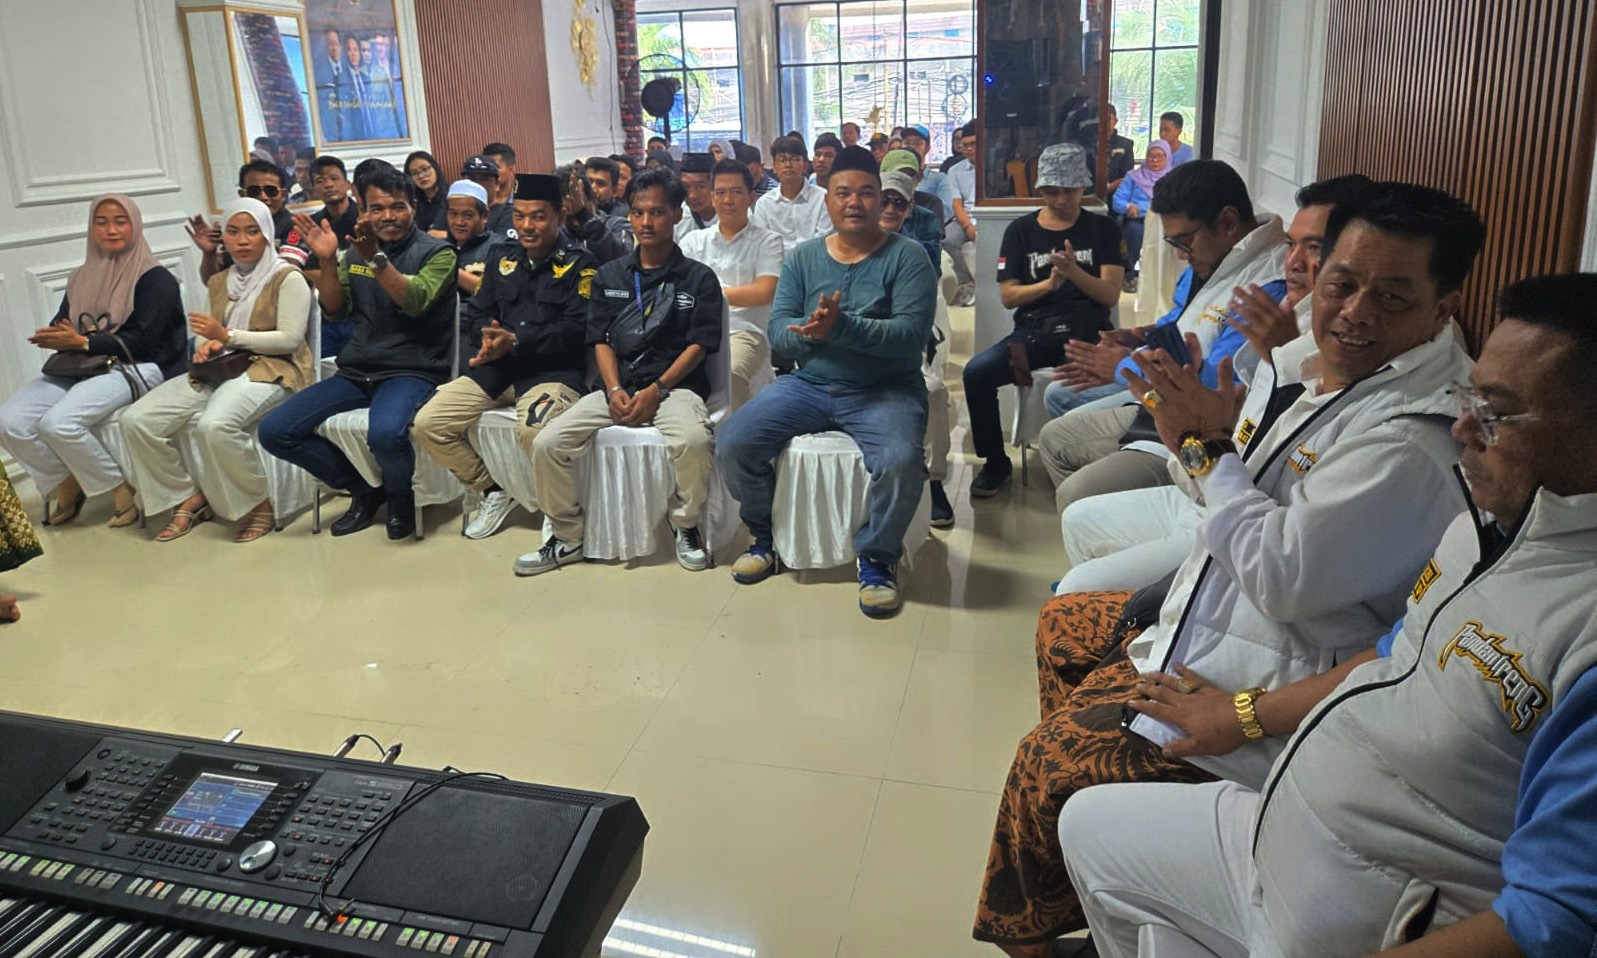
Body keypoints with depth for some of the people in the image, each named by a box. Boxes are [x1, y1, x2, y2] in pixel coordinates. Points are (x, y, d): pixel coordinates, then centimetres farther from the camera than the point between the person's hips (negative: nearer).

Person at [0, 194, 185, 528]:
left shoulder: (155, 278, -1)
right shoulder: (81, 278, 20)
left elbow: (142, 341, -10)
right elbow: (59, 326, 14)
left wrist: (82, 342, -15)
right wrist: (57, 337, -11)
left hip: (134, 369, -6)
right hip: (76, 369, 7)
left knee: (58, 422, -30)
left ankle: (120, 487, -9)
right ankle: (66, 482, 5)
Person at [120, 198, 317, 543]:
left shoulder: (287, 278, -2)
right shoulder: (218, 282, 21)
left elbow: (290, 339, -11)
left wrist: (227, 336, -13)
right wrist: (207, 346, 0)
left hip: (272, 369, -7)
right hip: (221, 369, 7)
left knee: (214, 424, -38)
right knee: (136, 420, -13)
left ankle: (259, 503, -15)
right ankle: (190, 497, 4)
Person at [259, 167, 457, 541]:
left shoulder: (436, 252, -1)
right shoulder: (356, 251, 15)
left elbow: (415, 302, -17)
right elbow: (334, 309, 9)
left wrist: (375, 257, -29)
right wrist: (327, 260, -6)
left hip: (412, 371, -6)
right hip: (356, 373, 6)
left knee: (384, 434, -38)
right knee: (274, 431, -9)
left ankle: (400, 496, -2)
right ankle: (364, 489, 9)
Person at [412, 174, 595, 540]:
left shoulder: (579, 264, -1)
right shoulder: (504, 259, 17)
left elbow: (575, 330, -12)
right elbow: (475, 313, 17)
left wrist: (514, 341, -20)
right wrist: (489, 335, -8)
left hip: (553, 369, -6)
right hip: (497, 367, 6)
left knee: (533, 430, -37)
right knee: (427, 424, -8)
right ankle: (493, 492, 12)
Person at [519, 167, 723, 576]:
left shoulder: (698, 278, 4)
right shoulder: (609, 276, 14)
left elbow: (698, 346, -3)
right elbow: (601, 341, 10)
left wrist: (655, 391, -14)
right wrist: (615, 390, -8)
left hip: (674, 385, -3)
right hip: (617, 388, 4)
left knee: (693, 440, -36)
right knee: (547, 444, -15)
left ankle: (685, 527, -8)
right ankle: (567, 537, 4)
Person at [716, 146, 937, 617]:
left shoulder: (907, 257, -3)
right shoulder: (802, 258, 10)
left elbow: (911, 334, -16)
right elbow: (778, 331, 1)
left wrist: (840, 326, -28)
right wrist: (809, 330, -23)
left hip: (885, 390, -4)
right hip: (808, 384, 4)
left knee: (900, 460, -33)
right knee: (732, 442, -13)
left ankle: (877, 559, -6)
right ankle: (766, 537, 13)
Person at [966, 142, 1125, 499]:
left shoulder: (1103, 229, 11)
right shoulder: (1021, 230, 13)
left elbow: (1110, 295, 3)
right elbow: (1007, 296, 6)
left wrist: (1074, 273, -15)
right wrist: (1048, 283, -12)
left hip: (1087, 331, -1)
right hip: (1033, 331, 2)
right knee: (976, 372, -26)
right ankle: (995, 460, -4)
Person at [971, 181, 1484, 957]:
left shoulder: (1411, 441, -27)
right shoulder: (1305, 362, 1)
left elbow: (1285, 578, -30)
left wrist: (1211, 443, -21)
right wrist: (1188, 428, -11)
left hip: (1259, 687, -10)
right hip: (1214, 615, 10)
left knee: (1046, 768, -11)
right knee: (1062, 626, 27)